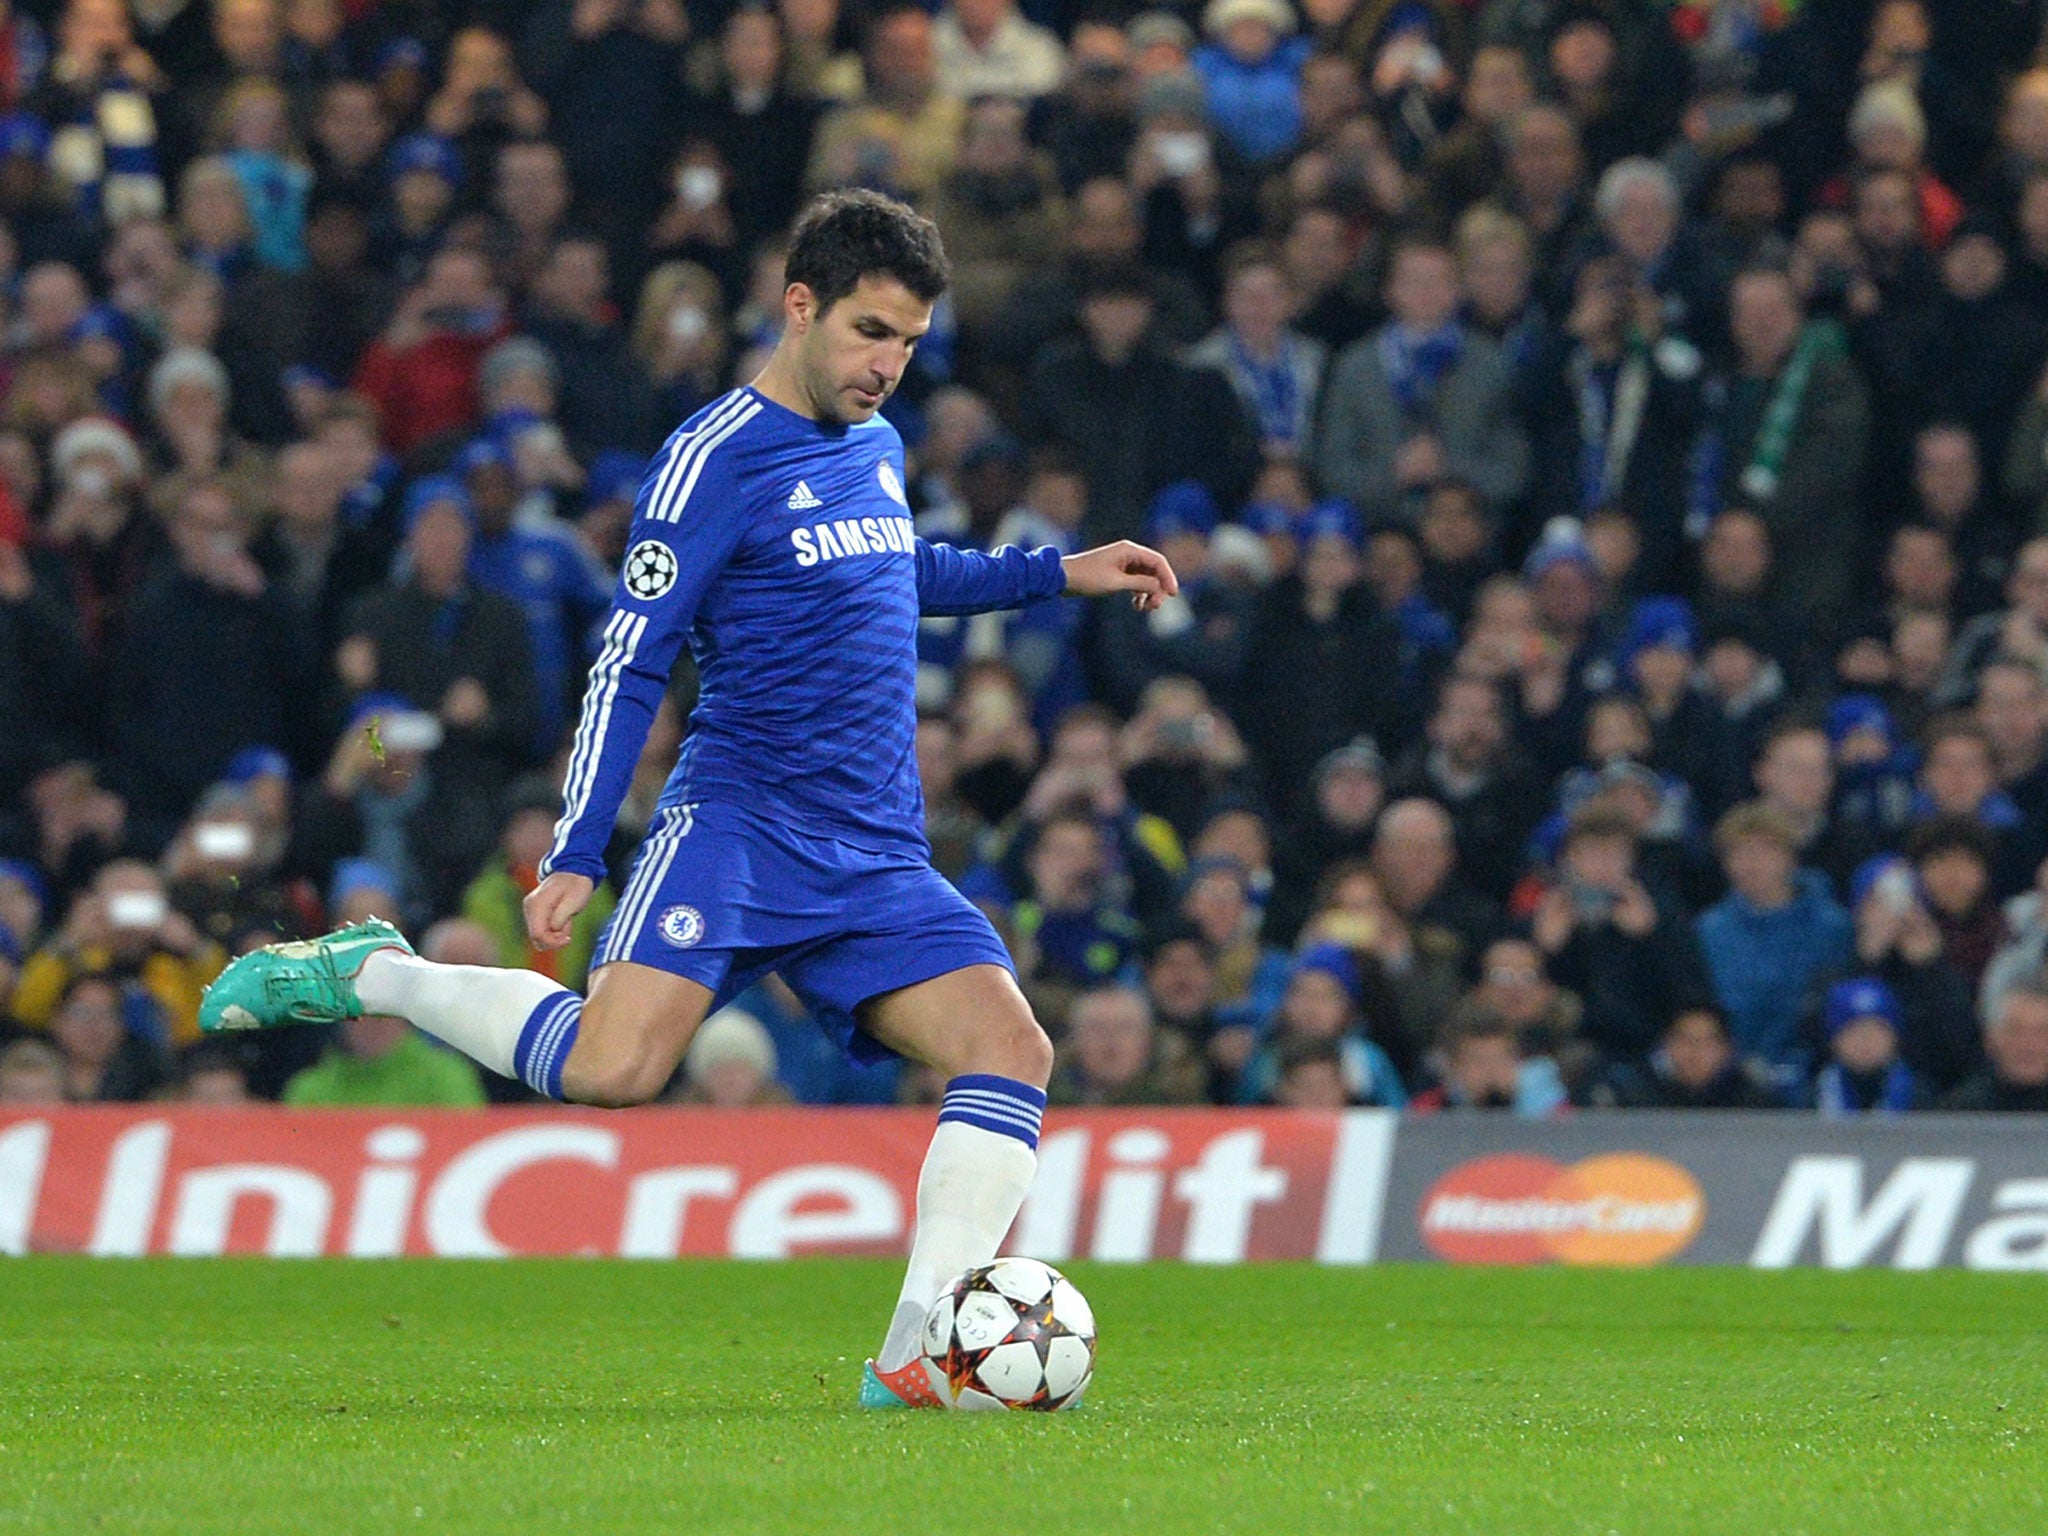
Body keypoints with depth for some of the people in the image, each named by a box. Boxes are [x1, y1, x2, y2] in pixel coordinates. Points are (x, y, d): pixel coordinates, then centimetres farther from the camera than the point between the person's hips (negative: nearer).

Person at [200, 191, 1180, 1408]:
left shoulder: (877, 446, 17)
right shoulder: (718, 458, -6)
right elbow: (631, 659, -7)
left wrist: (1058, 574, 33)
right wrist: (575, 854, -11)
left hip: (880, 857, 7)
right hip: (740, 822, -7)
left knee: (1012, 1047, -14)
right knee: (615, 1068, -26)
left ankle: (916, 1356, -15)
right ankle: (369, 976, -1)